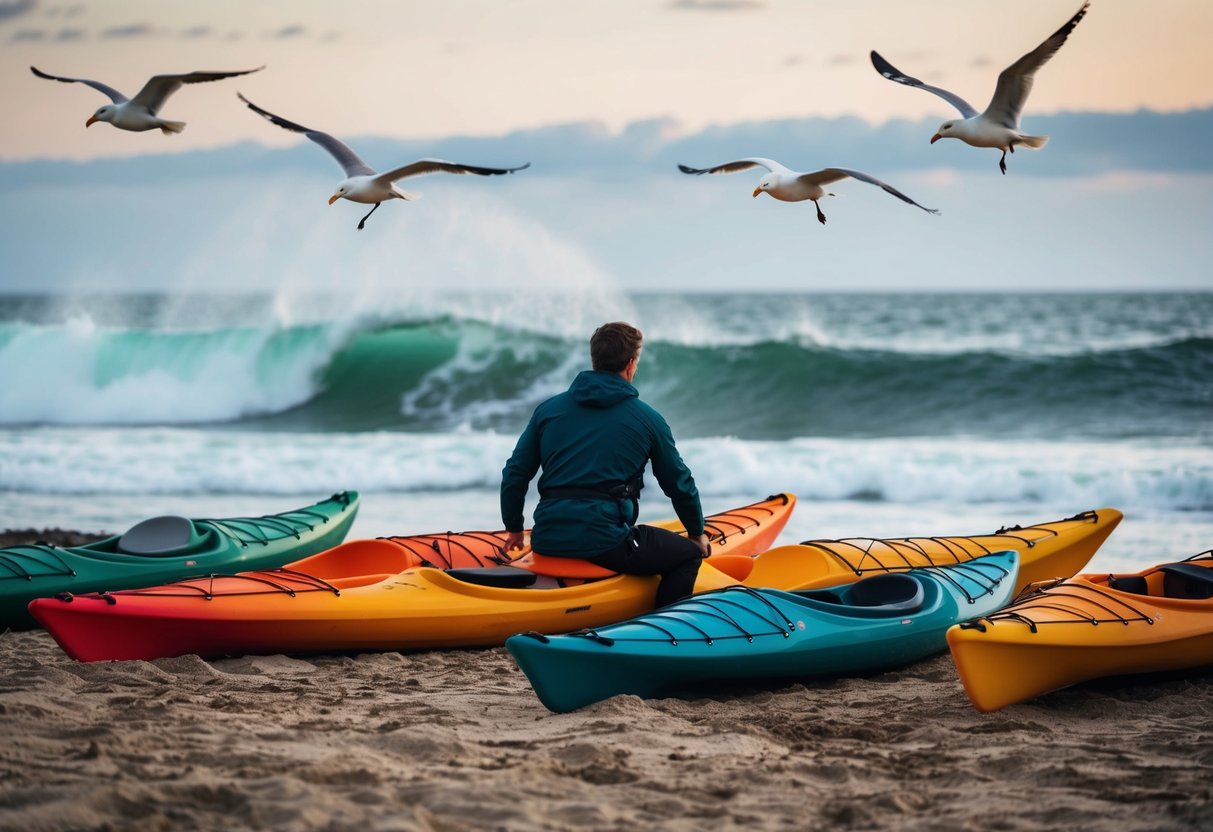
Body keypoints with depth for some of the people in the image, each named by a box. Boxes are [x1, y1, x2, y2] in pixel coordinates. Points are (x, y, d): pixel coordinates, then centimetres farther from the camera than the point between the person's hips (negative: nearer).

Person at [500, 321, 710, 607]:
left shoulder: (548, 409, 11)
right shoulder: (647, 418, 4)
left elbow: (514, 474, 13)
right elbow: (679, 483, 15)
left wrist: (514, 529, 29)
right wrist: (697, 533, 32)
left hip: (546, 541, 5)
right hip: (605, 543, -5)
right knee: (688, 554, 14)